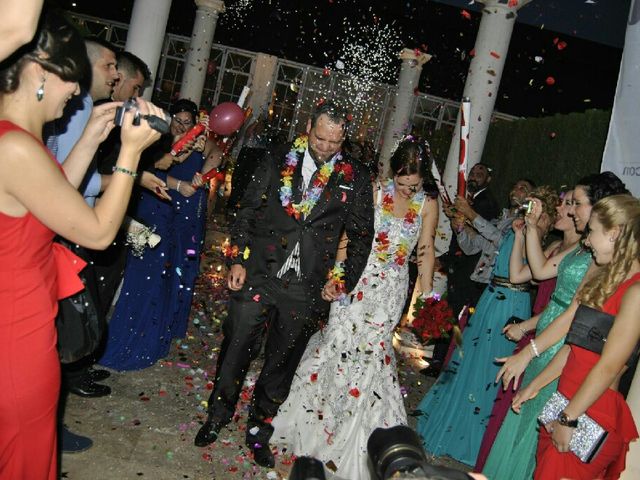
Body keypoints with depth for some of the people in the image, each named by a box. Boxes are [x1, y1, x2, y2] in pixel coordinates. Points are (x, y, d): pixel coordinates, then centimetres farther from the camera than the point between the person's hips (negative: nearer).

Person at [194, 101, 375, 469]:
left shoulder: (355, 178, 0)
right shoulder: (278, 162, 2)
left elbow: (362, 235, 5)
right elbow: (247, 211, 4)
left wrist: (343, 282, -1)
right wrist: (238, 260, -3)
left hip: (306, 288, 0)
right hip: (258, 275, 0)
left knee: (282, 361, 13)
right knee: (237, 348, 10)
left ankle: (259, 430, 33)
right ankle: (218, 416, 34)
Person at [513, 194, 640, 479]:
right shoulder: (608, 279, 13)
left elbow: (609, 367, -19)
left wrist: (569, 419, -15)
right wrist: (534, 386, 14)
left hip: (593, 413, -8)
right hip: (566, 402, 8)